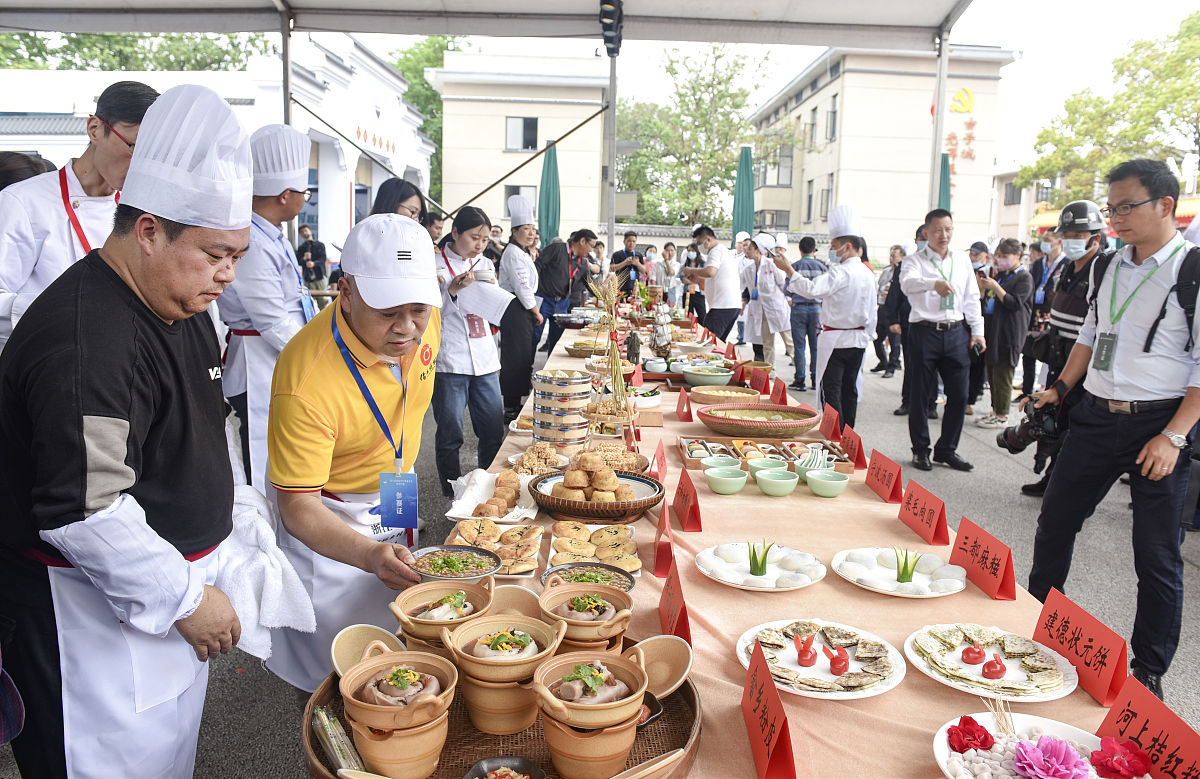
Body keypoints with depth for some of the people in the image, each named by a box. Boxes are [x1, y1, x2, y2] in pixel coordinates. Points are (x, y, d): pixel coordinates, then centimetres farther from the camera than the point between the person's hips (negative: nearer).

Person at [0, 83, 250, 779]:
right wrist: (185, 598, -19)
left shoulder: (181, 308, 6)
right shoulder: (86, 342, -27)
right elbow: (83, 514, -29)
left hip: (175, 581, 9)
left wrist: (212, 564, 19)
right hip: (92, 614, -9)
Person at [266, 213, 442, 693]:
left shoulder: (424, 322, -18)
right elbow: (298, 506, -31)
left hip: (396, 500, 6)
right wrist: (371, 555, -47)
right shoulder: (305, 382, -38)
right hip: (328, 521, -6)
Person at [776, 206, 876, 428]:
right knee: (849, 390, 13)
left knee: (831, 392, -3)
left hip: (835, 340, -8)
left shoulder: (841, 272, -17)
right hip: (858, 339, 8)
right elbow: (871, 313, 15)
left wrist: (788, 269, -26)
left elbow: (811, 289, -31)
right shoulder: (867, 274, 9)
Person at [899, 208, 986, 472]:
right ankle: (921, 450, 15)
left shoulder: (963, 262, 14)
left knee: (959, 395, 4)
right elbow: (908, 283, -24)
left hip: (957, 332, 4)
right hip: (924, 332, -4)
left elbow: (972, 298, 17)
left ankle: (947, 449, 19)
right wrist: (934, 283, -43)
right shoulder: (915, 261, -2)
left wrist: (977, 330, 8)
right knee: (920, 395, 2)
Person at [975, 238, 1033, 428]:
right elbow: (987, 301, 22)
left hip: (1008, 333, -8)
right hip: (991, 329, 8)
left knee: (1002, 375, -4)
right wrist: (983, 288, 4)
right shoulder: (999, 275, 17)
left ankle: (1002, 416, 3)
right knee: (992, 374, 13)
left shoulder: (1024, 278, -6)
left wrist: (995, 287, -18)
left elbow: (1015, 303, -17)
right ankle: (995, 410, 23)